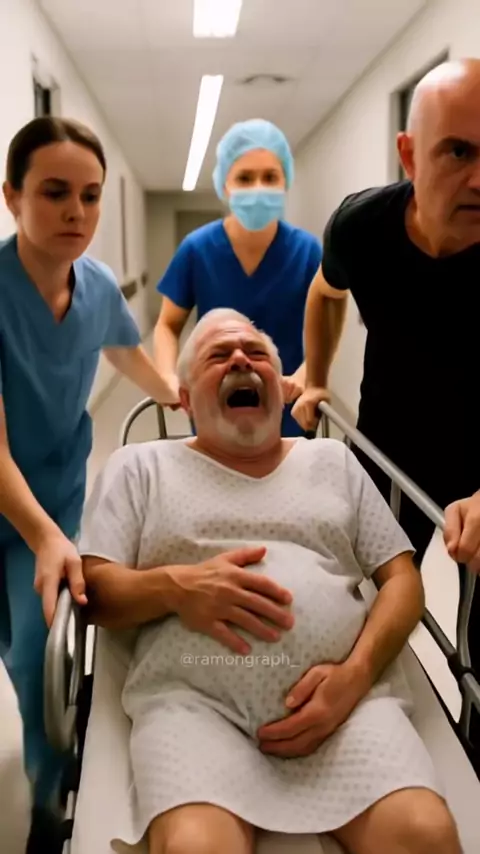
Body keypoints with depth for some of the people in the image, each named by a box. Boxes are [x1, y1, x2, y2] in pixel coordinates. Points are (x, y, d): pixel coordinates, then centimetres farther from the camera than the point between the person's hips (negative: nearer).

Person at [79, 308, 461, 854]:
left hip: (341, 692, 2)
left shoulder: (333, 459, 20)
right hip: (194, 699, -1)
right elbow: (93, 590, 7)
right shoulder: (140, 466, 15)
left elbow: (402, 580, 14)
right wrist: (174, 586, -14)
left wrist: (354, 674, -5)